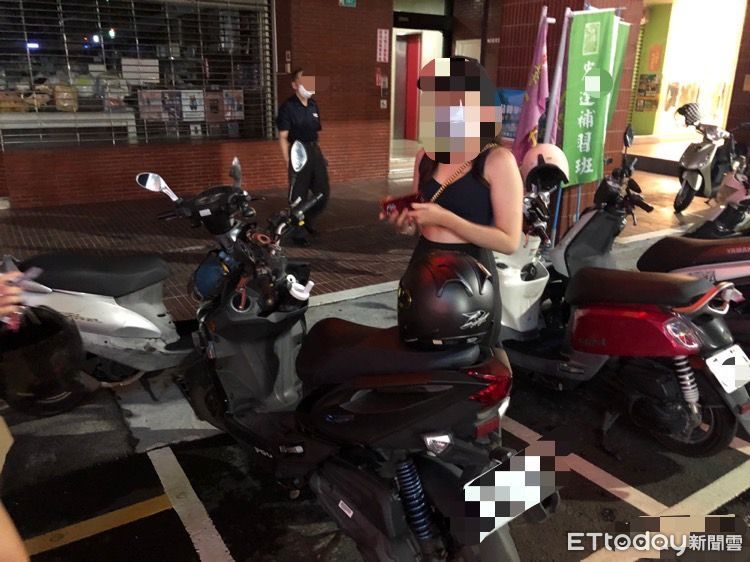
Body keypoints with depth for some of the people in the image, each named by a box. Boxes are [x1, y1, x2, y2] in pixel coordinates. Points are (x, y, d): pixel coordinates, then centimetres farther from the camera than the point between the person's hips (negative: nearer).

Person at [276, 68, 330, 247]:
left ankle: (307, 220, 33)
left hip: (315, 151, 7)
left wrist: (321, 156, 16)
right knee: (299, 196, 0)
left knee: (323, 192, 11)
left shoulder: (313, 105, 12)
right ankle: (298, 233, 12)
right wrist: (288, 161, -20)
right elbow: (283, 137, -12)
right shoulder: (287, 107, -9)